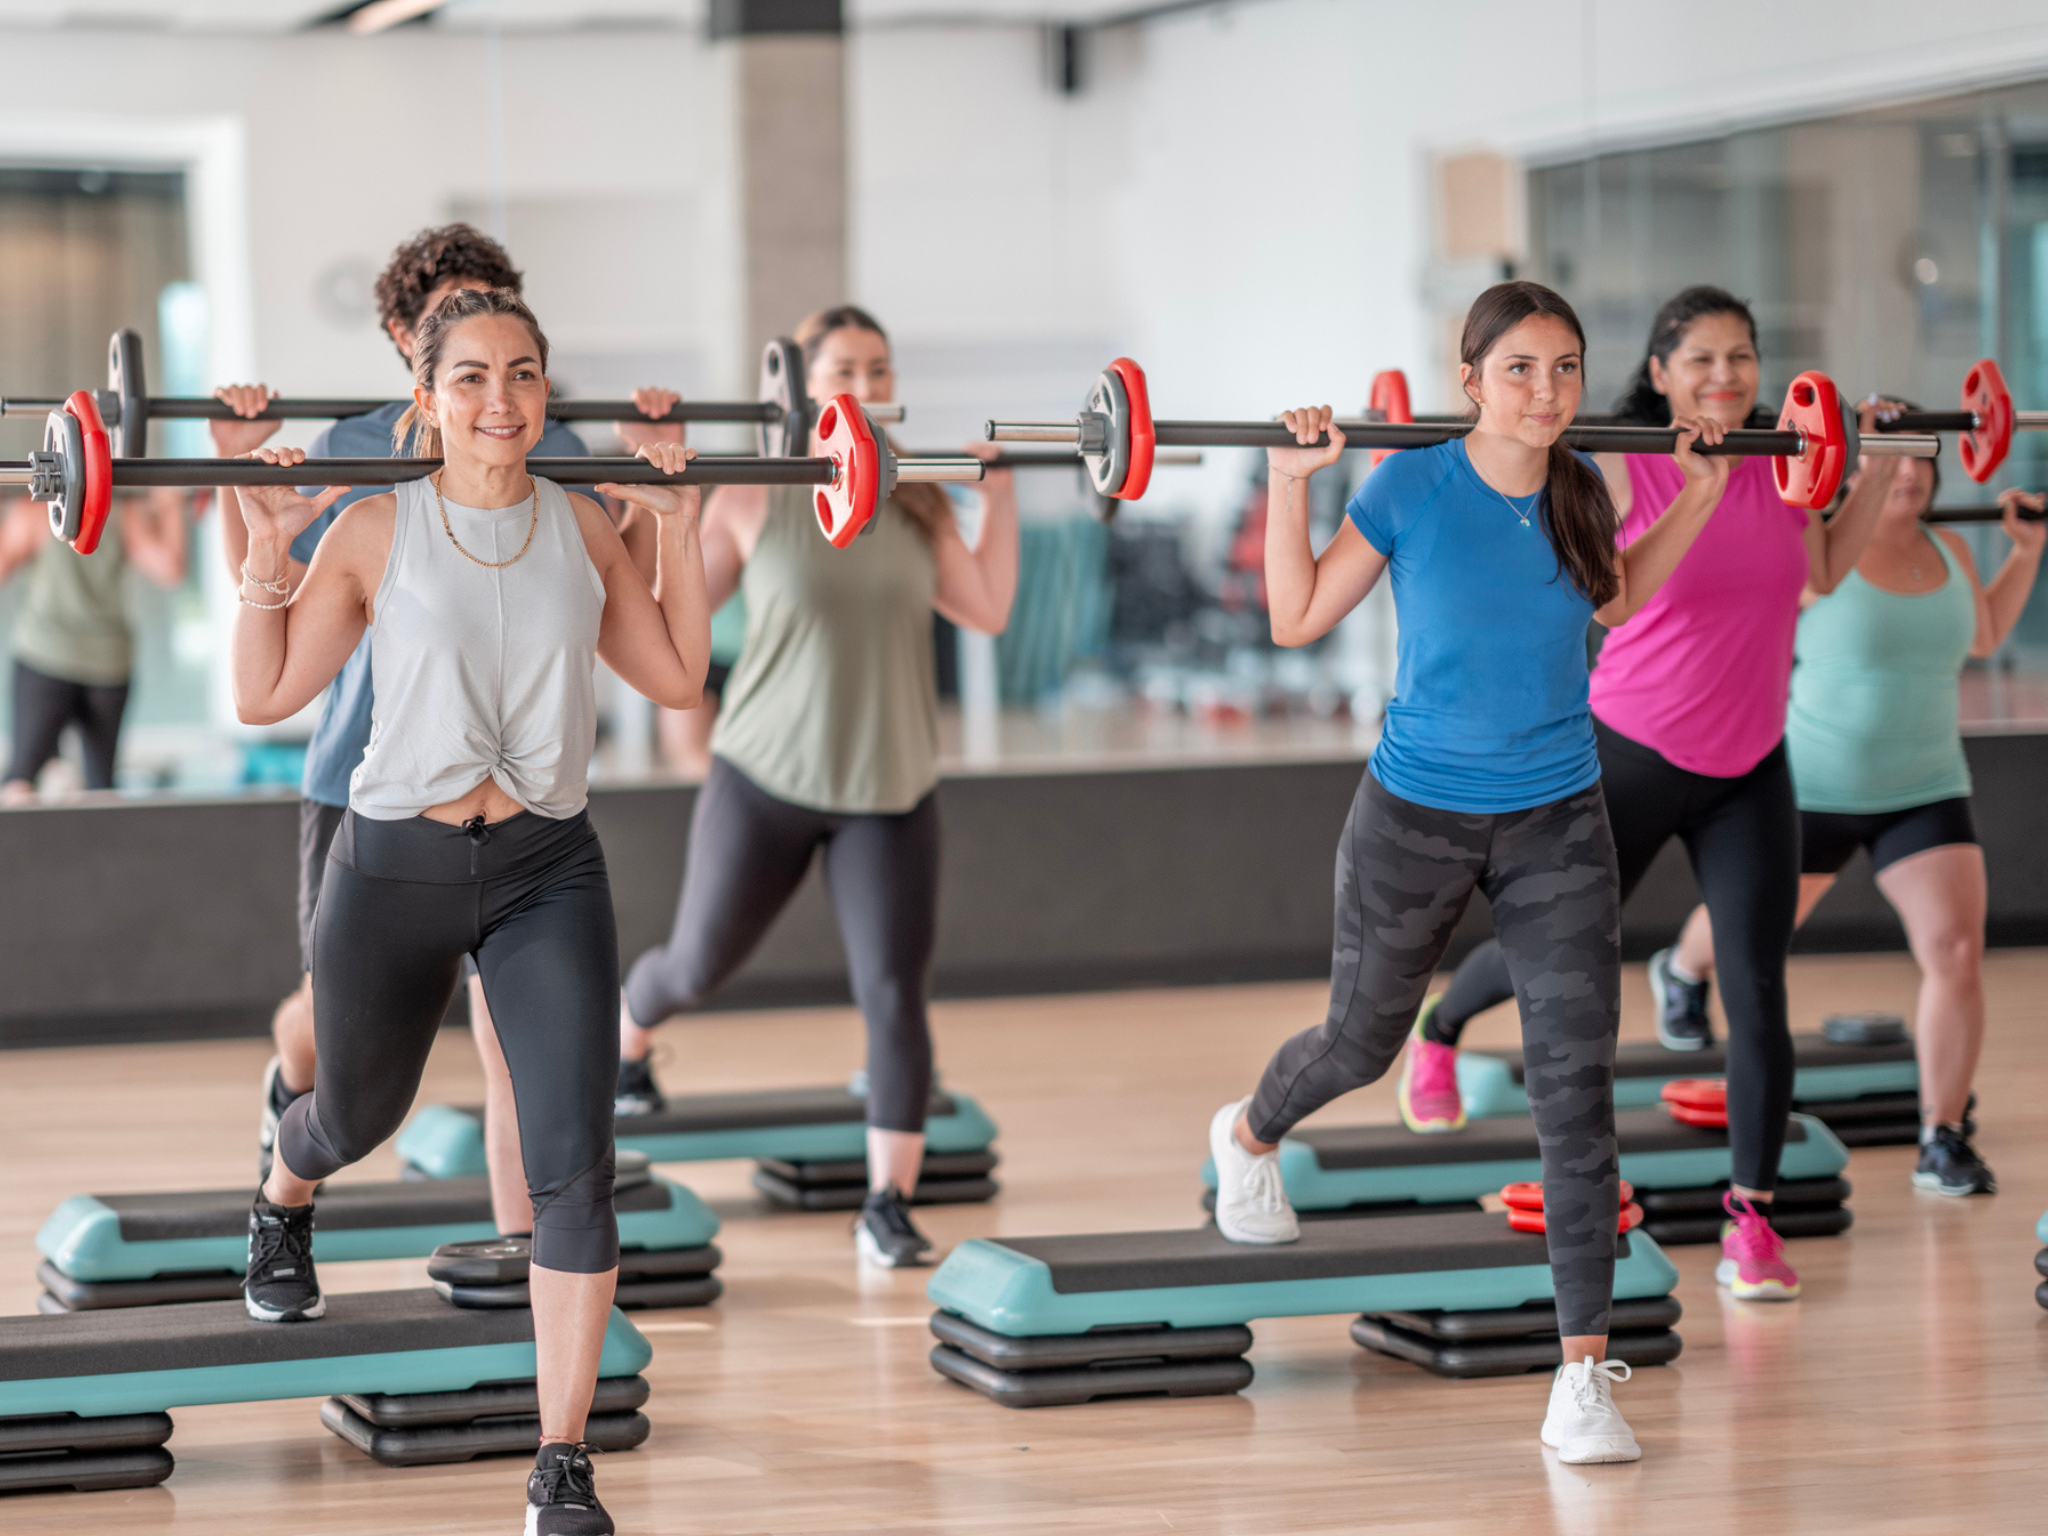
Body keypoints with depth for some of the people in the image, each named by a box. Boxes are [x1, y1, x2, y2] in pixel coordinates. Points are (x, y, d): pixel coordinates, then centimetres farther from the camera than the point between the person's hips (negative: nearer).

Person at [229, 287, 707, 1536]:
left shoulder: (586, 530, 0)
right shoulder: (374, 532, -8)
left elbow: (678, 678, 8)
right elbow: (264, 697, -6)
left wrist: (681, 530, 3)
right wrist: (267, 549, -15)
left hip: (549, 871, 1)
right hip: (396, 869, -1)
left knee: (576, 1164, -13)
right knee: (360, 1113, 23)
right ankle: (283, 1207, 63)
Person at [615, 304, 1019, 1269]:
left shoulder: (918, 505, 3)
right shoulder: (754, 497, -7)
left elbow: (988, 611, 0)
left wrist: (1000, 491, 1)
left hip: (889, 793, 2)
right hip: (767, 780, -2)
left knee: (896, 994, -9)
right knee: (701, 962, 14)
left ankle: (887, 1207, -2)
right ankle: (624, 1037, 50)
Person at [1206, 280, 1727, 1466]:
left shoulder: (1579, 493, -4)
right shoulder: (1410, 489, -15)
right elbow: (1297, 620, -7)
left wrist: (1700, 494, 9)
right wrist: (1291, 481, -17)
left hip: (1560, 827, 2)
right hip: (1418, 820, -2)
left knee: (1579, 1088, -8)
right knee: (1363, 1042, 20)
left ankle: (1585, 1373, -6)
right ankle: (1248, 1136, 57)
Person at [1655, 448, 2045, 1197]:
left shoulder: (1948, 551, 2)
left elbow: (1982, 635, 20)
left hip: (1924, 791, 3)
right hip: (1807, 789, -3)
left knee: (1957, 950, -14)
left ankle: (1943, 1144, -6)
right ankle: (1685, 970, 59)